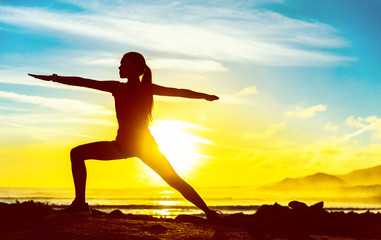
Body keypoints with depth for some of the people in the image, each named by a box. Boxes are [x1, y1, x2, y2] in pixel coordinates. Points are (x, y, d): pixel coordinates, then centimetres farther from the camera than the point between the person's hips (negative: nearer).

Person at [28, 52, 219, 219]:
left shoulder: (147, 89, -7)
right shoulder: (117, 88, 3)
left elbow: (178, 92, -8)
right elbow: (84, 83, 4)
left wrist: (204, 96, -14)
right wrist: (54, 78, 4)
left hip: (144, 145, -4)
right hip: (122, 145, 4)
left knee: (175, 181, -12)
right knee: (77, 153, -4)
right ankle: (80, 203, -5)